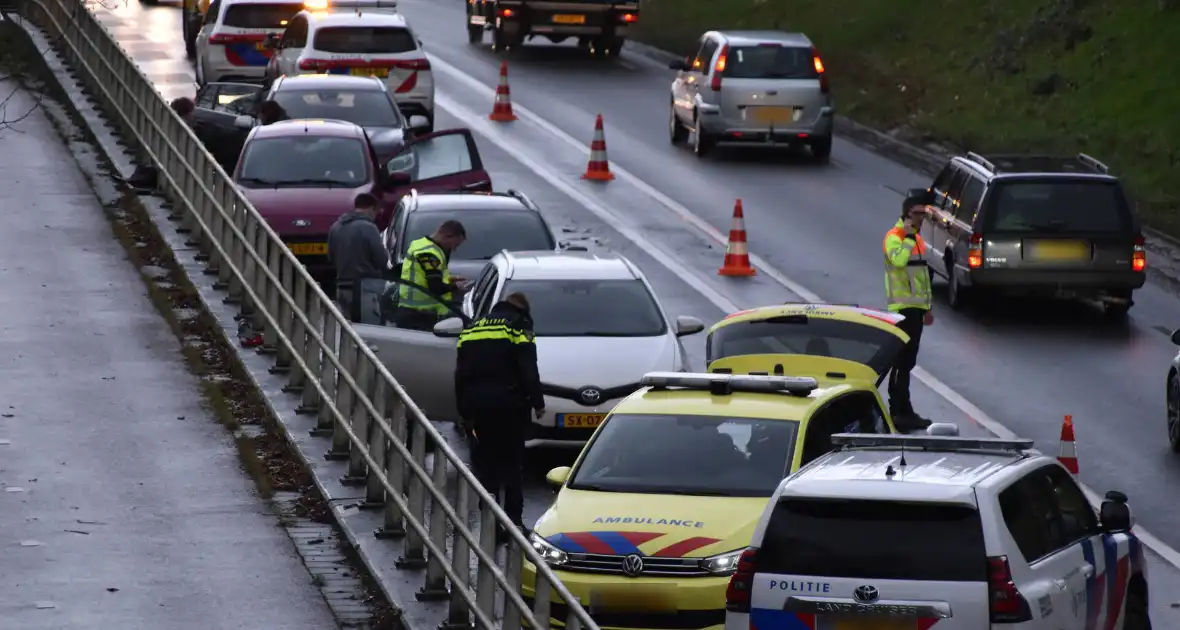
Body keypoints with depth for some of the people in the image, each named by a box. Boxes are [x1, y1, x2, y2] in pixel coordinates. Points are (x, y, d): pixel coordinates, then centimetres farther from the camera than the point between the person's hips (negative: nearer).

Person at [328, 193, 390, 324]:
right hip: (366, 287, -8)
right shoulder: (368, 227, -12)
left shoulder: (336, 227, 11)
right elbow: (382, 259, -11)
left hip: (343, 287, 8)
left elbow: (331, 258, 16)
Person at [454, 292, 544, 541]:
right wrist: (537, 402, -4)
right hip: (509, 405, -5)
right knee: (513, 463, -1)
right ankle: (514, 519, -6)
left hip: (479, 406, 5)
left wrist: (465, 410, 22)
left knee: (486, 464, 9)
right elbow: (528, 371, -11)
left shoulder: (472, 329, 16)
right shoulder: (518, 328, -2)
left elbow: (461, 374, 18)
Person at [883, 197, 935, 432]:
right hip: (902, 306, -9)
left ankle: (901, 411, 16)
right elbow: (899, 259, -33)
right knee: (902, 361, -11)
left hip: (916, 306, 9)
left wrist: (928, 306, 25)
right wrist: (909, 236, -22)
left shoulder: (917, 239, 19)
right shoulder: (894, 237, -10)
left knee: (908, 361, 11)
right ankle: (900, 411, -13)